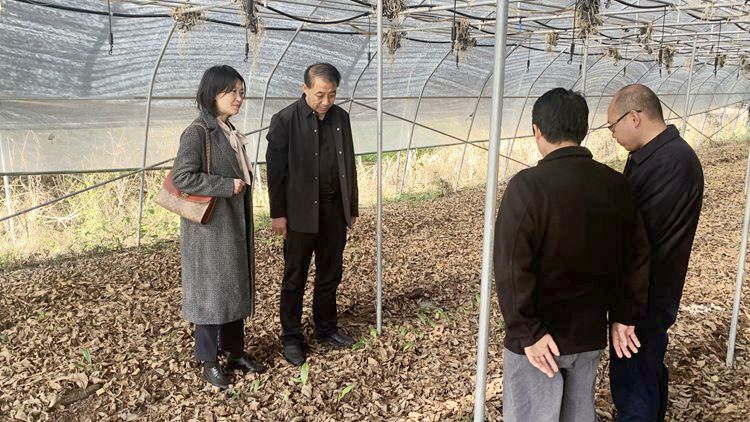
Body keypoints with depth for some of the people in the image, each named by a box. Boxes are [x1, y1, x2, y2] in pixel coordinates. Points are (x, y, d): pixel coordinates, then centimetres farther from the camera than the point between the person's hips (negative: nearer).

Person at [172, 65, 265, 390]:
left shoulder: (229, 133, 11)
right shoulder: (198, 132, -15)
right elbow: (181, 177, -23)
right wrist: (227, 186, -21)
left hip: (234, 225, 8)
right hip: (210, 228, -8)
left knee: (236, 287, 14)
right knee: (211, 290, 3)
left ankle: (235, 352, 28)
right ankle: (210, 362, 18)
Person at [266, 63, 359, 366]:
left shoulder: (341, 117, 7)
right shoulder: (285, 120, -9)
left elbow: (349, 165, 12)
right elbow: (275, 169, -9)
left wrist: (352, 207, 13)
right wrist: (278, 214, -10)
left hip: (335, 210, 5)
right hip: (301, 212, -5)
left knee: (331, 274, 16)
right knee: (295, 278, 7)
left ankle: (326, 327, 33)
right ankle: (291, 337, 20)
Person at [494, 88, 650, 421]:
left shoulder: (527, 185, -19)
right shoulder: (616, 185, -1)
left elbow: (512, 266, -23)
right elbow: (636, 255, 5)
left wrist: (528, 331, -16)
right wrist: (624, 316, 13)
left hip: (538, 340, -5)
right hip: (590, 334, 5)